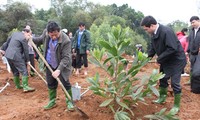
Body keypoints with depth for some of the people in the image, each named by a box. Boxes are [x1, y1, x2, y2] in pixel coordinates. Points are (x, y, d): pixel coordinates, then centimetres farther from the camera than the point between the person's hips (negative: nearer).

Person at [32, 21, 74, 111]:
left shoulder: (65, 41, -29)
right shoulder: (46, 35, -11)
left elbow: (66, 57, -30)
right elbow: (40, 40, 14)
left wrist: (59, 70, -39)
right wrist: (31, 39, -4)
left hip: (61, 66, -5)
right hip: (50, 65, 6)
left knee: (66, 84, 3)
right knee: (51, 84, 15)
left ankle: (69, 102, 20)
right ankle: (52, 102, 31)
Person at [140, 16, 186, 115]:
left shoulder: (166, 32, -30)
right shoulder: (154, 33, -3)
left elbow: (172, 49, -33)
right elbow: (153, 47, 8)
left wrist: (160, 58, -25)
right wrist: (148, 57, -6)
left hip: (176, 60, -9)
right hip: (166, 60, 9)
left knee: (175, 83, -3)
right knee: (163, 79, 19)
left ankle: (176, 106, 13)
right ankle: (162, 97, 40)